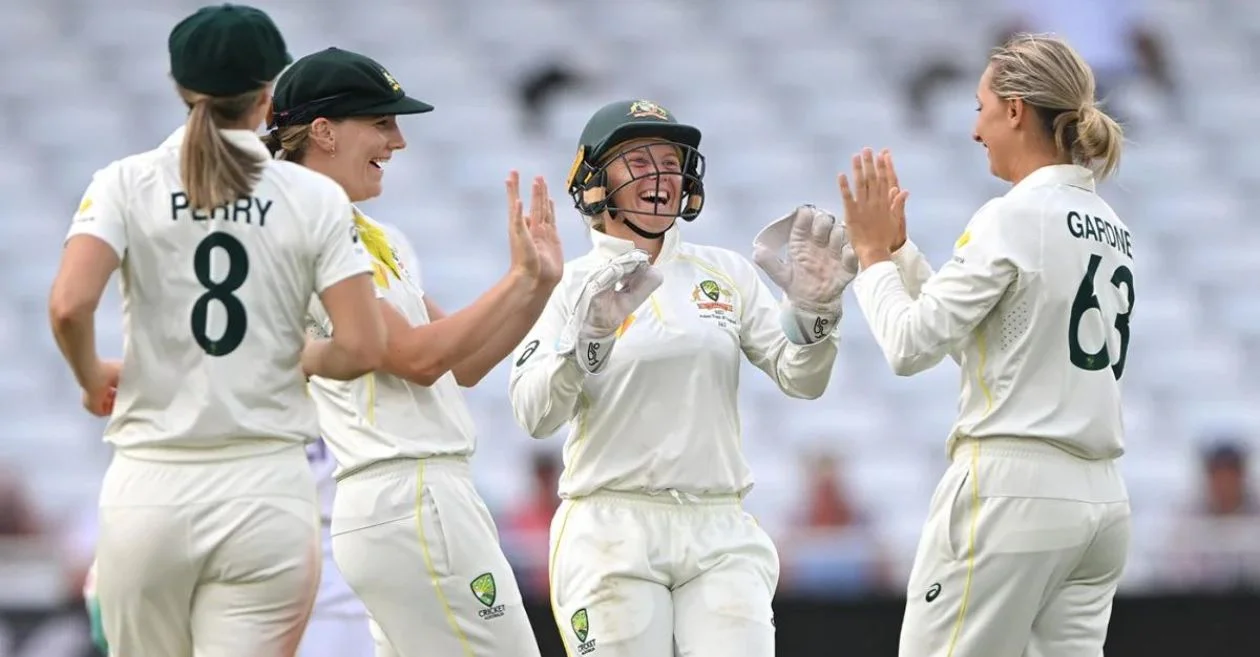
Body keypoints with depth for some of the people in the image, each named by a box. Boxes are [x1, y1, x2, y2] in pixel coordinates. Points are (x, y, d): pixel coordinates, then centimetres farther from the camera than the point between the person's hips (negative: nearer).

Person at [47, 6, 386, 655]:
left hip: (151, 486, 1)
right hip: (268, 489, -1)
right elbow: (362, 347, -5)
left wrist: (93, 378, 6)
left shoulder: (127, 184, 1)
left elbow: (69, 304, -14)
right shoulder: (315, 199, 1)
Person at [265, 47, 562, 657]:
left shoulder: (383, 241, 19)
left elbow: (461, 366, 19)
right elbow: (417, 358, -16)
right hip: (412, 505, -10)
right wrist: (518, 277, -12)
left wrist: (540, 283, 9)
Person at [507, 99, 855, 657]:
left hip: (720, 533, 3)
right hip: (611, 534, -3)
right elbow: (534, 415, -12)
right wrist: (589, 333, -27)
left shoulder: (725, 274, 13)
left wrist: (814, 309, -14)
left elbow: (801, 379, 4)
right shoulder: (569, 286, 2)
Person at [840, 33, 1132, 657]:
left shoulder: (1013, 218, -11)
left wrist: (872, 252, 4)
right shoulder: (1111, 229, 14)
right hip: (1100, 500, 8)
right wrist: (898, 247, 22)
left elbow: (912, 346, -10)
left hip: (1011, 488, -8)